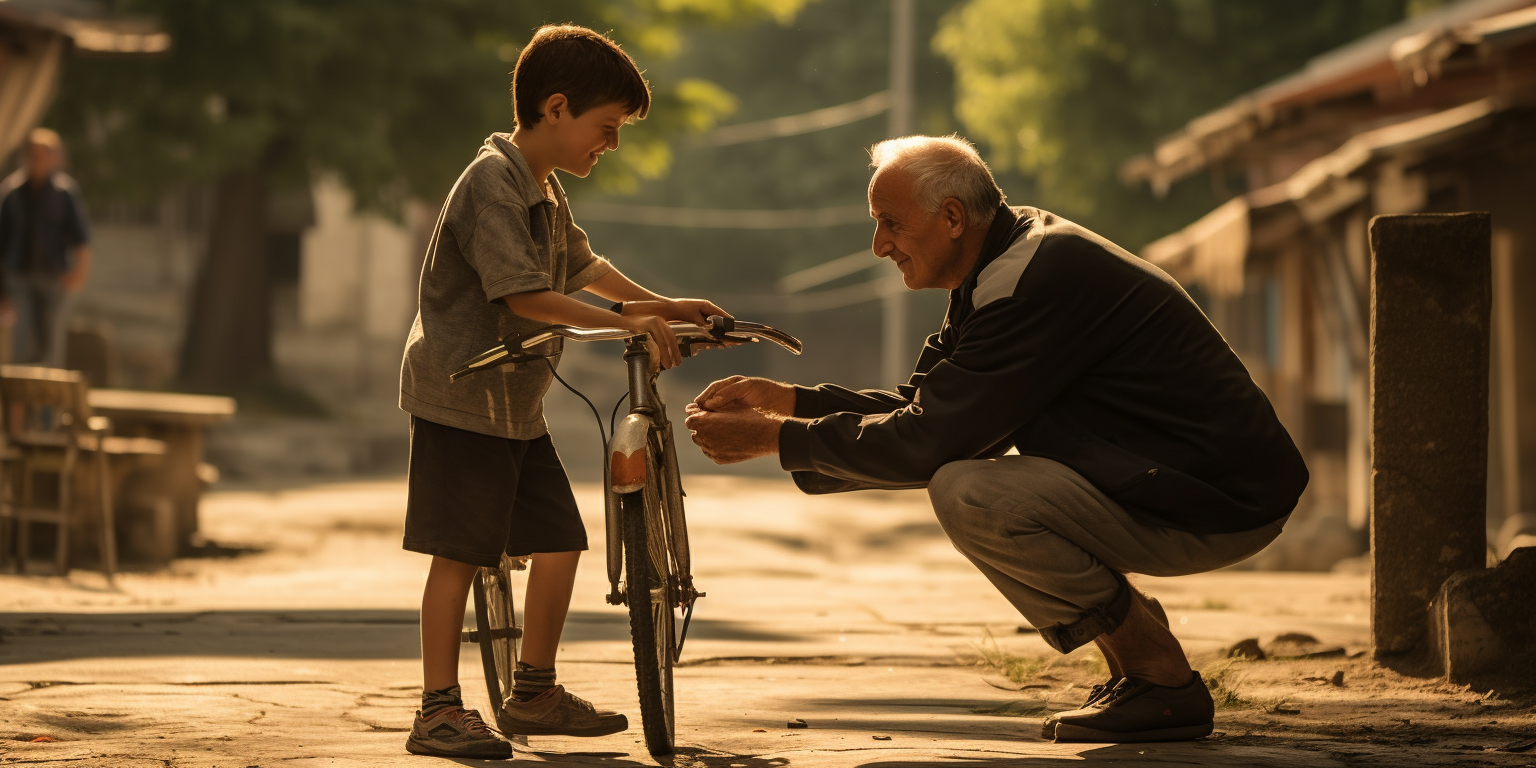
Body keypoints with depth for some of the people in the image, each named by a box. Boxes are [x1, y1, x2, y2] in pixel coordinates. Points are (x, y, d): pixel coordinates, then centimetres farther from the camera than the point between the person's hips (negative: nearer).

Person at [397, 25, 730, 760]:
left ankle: (534, 692, 21)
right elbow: (523, 294, -27)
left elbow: (581, 265, 30)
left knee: (560, 543, 7)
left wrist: (661, 306, 24)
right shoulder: (492, 182, -18)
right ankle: (439, 712, -1)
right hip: (461, 401, -9)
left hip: (517, 407, 9)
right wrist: (623, 320, -27)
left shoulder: (546, 192, 14)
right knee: (458, 554, -6)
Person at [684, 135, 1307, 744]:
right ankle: (1132, 673, 14)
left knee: (968, 493, -21)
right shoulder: (1008, 262, 12)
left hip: (1222, 504, -10)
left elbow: (924, 442, -21)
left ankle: (1166, 684, -9)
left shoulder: (1034, 281, -21)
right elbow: (925, 406, 16)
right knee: (967, 466, 14)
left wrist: (775, 440, -12)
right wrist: (785, 400, 7)